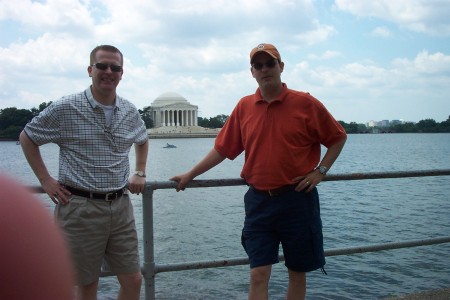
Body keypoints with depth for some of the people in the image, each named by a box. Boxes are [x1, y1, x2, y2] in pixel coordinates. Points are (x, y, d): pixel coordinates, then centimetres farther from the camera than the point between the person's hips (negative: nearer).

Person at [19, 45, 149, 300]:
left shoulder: (130, 112, 6)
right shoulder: (65, 109, -7)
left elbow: (143, 140, 27)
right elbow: (27, 138, 5)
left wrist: (140, 173, 14)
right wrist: (45, 179, -1)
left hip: (121, 205, 4)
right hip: (80, 207, -4)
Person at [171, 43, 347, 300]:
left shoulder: (305, 103, -4)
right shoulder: (244, 107, 4)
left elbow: (338, 137, 6)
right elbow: (222, 149, 10)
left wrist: (320, 171, -4)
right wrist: (189, 175, 11)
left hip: (297, 199, -1)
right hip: (259, 200, 2)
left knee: (297, 272, 12)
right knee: (258, 274, 0)